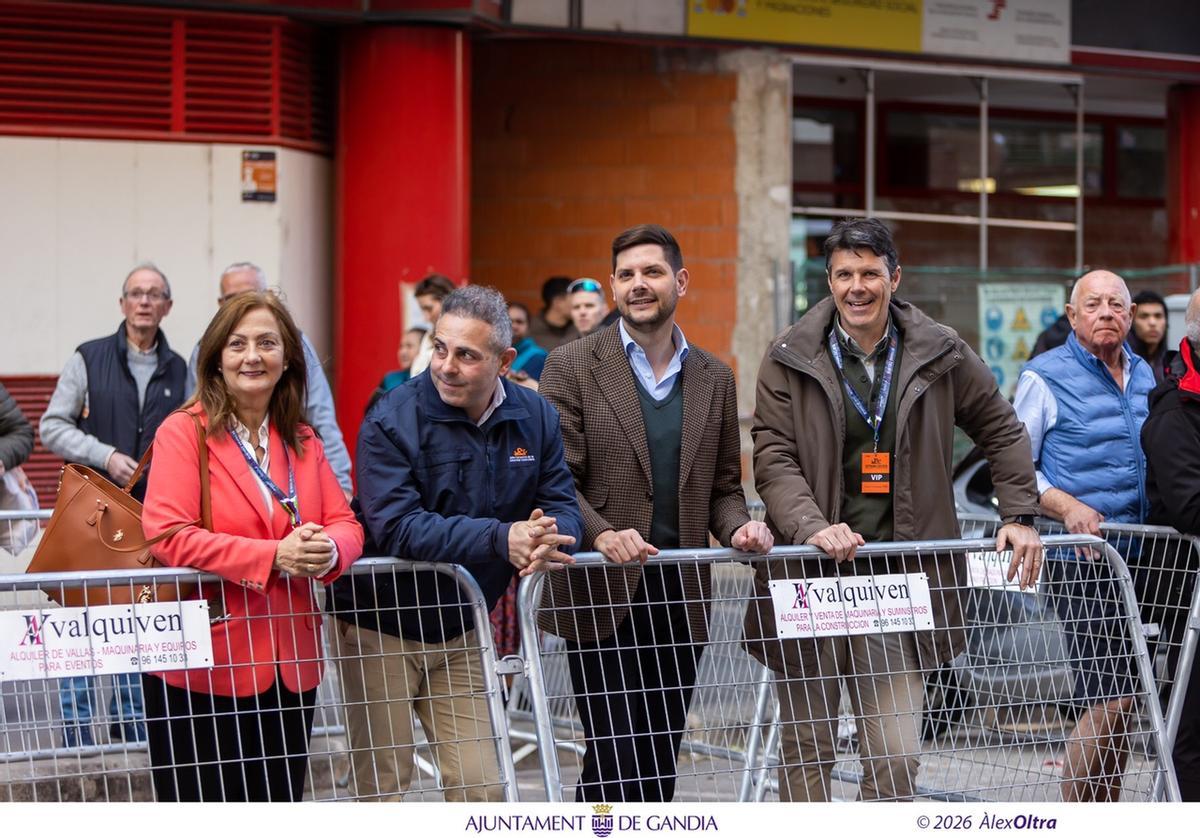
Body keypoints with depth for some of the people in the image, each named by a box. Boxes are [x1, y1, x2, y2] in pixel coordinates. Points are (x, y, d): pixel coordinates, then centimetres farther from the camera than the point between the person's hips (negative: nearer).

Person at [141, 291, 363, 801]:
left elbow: (346, 525, 7)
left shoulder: (303, 441, 13)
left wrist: (328, 549, -18)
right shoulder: (183, 432, -6)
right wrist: (273, 557, -23)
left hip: (290, 663, 6)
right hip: (201, 664, -6)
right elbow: (168, 536, -17)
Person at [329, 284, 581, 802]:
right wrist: (501, 539, -37)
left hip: (461, 632, 4)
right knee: (382, 788, 2)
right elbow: (396, 529, -28)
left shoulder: (535, 418, -1)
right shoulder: (392, 422, -17)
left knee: (482, 788, 6)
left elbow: (562, 507, -3)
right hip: (379, 627, -4)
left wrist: (547, 541, -29)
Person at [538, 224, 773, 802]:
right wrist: (601, 534, -24)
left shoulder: (714, 378, 13)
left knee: (660, 764, 8)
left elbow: (723, 486, 17)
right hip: (602, 596, -4)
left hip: (680, 598, 4)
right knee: (614, 758, -9)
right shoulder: (572, 366, -1)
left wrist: (737, 527, -5)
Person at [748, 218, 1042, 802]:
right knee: (805, 749, 7)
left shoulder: (939, 354, 6)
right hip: (809, 577, 0)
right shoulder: (790, 358, 2)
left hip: (898, 578, 1)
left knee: (895, 755, -4)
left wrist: (1019, 515, 10)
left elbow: (1002, 431, 19)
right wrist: (812, 528, -19)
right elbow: (773, 458, -3)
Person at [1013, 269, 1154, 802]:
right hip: (1081, 559, -7)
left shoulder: (1144, 376, 16)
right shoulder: (1046, 377, -4)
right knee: (1109, 701, -13)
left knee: (1117, 703, 11)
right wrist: (1066, 507, -18)